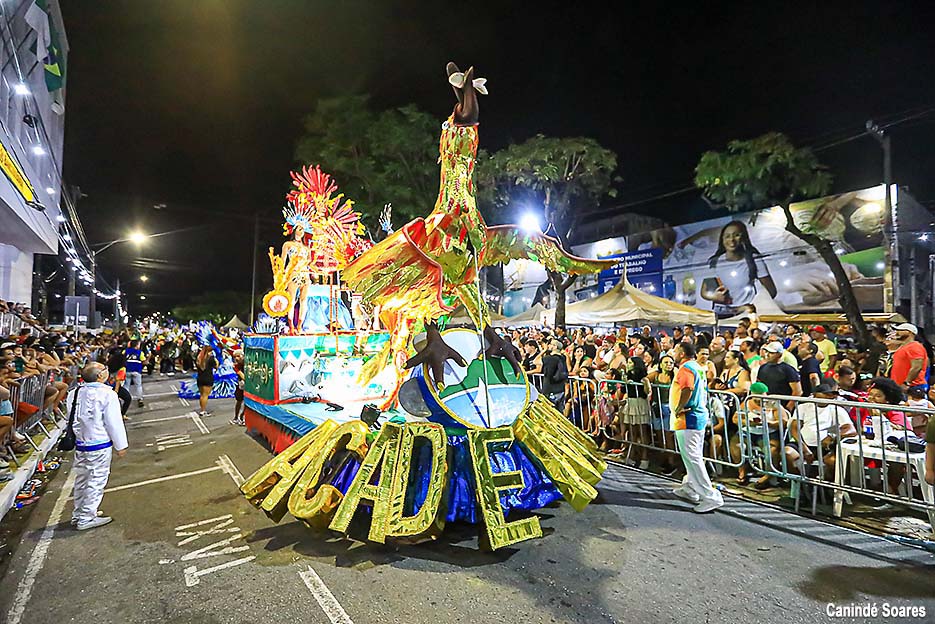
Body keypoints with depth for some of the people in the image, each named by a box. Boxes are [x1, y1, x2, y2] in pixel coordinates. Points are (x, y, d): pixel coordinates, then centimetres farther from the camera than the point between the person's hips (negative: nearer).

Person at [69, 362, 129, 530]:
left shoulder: (75, 393, 2)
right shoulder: (106, 394, -19)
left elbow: (73, 418, 11)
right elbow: (114, 422, -15)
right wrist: (120, 445, -6)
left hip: (80, 444, 8)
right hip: (99, 445, -7)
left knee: (81, 480, 19)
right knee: (96, 481, 3)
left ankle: (78, 514, 31)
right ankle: (87, 518, 9)